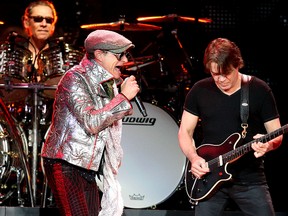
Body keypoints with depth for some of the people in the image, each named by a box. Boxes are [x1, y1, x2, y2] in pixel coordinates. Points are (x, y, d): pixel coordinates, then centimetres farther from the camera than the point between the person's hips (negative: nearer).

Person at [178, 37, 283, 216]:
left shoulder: (259, 90, -3)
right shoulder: (200, 91, 2)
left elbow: (277, 134, 0)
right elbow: (185, 131, 8)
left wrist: (269, 145, -23)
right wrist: (194, 158, -11)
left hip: (250, 179, -1)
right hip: (210, 179, 2)